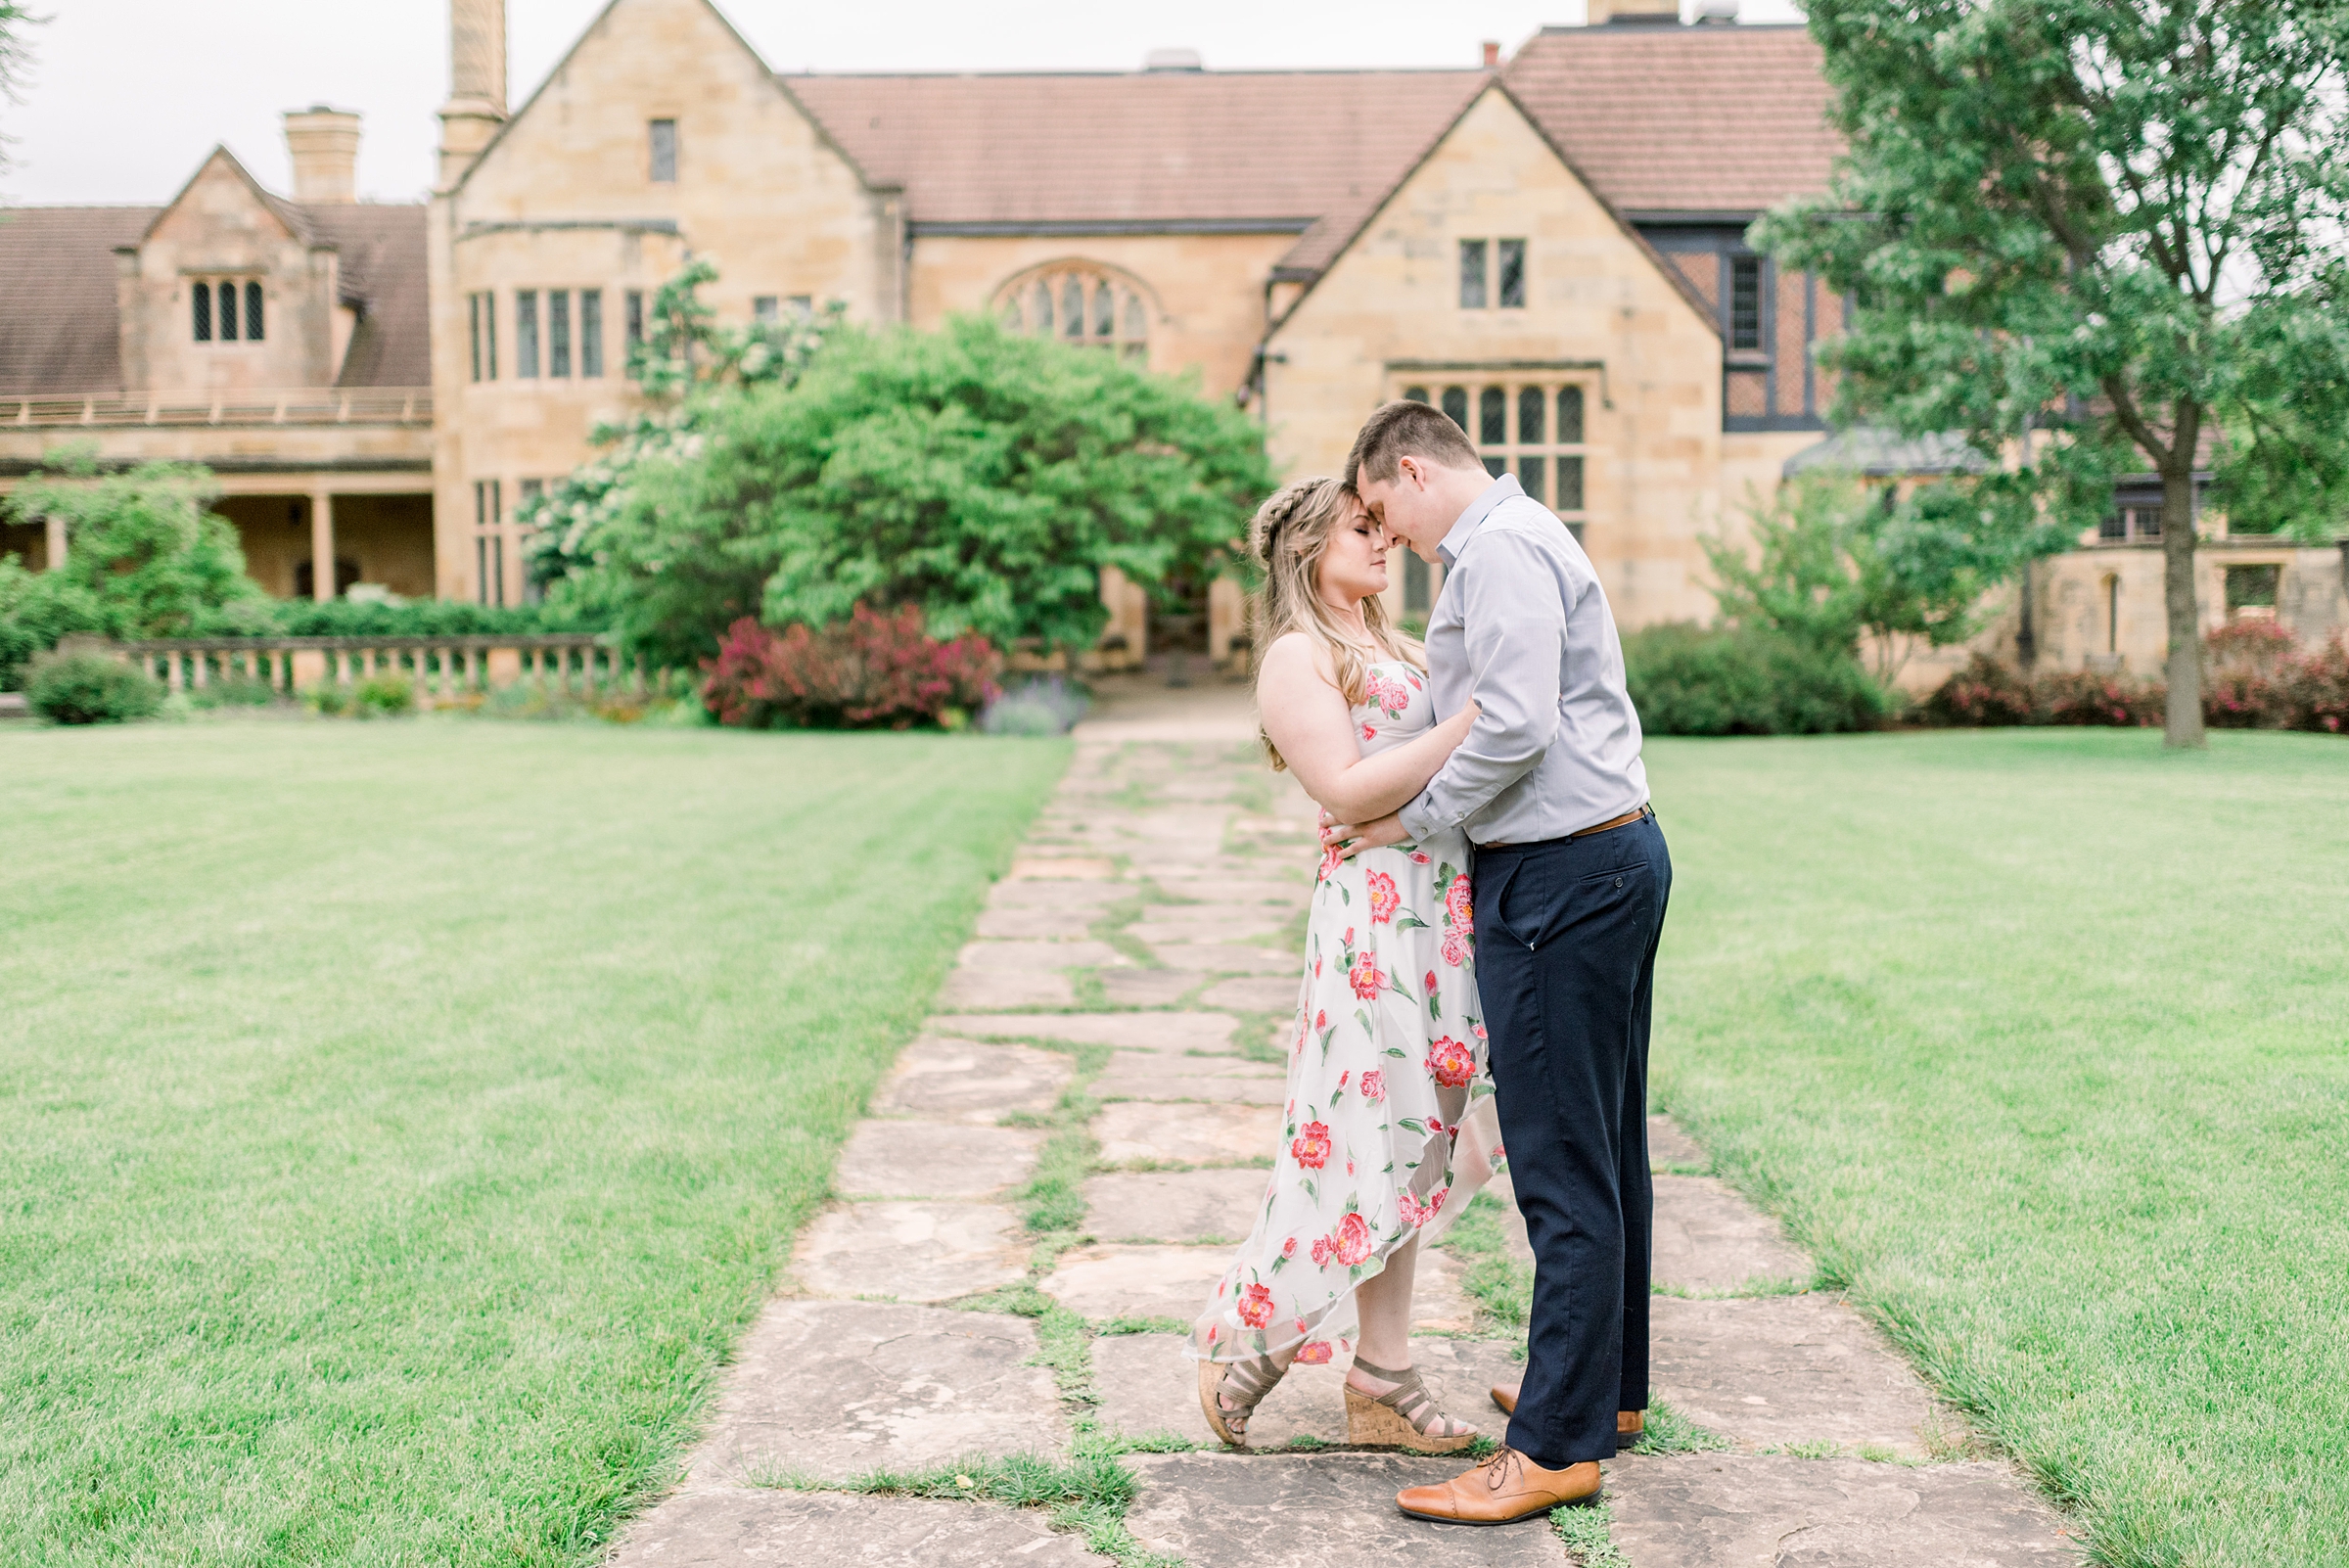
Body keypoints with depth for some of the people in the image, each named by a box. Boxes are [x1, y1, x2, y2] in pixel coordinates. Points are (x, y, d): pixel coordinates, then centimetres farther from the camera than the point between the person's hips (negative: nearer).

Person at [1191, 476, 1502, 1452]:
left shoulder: (1394, 647, 22)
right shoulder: (1297, 658, -4)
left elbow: (1439, 770, 22)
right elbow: (1349, 790, -15)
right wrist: (1471, 724, -19)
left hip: (1447, 906, 8)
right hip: (1380, 906, -8)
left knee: (1414, 1145, 8)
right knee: (1370, 1143, -6)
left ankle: (1382, 1383, 15)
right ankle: (1241, 1345, 12)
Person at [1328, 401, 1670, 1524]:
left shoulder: (1497, 547, -12)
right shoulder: (1523, 536, 21)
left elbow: (1515, 727, -22)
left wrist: (1412, 819, -9)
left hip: (1563, 876, -11)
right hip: (1614, 852, 11)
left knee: (1563, 1165, -7)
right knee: (1605, 1149, 17)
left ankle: (1558, 1445, -2)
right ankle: (1608, 1388, 28)